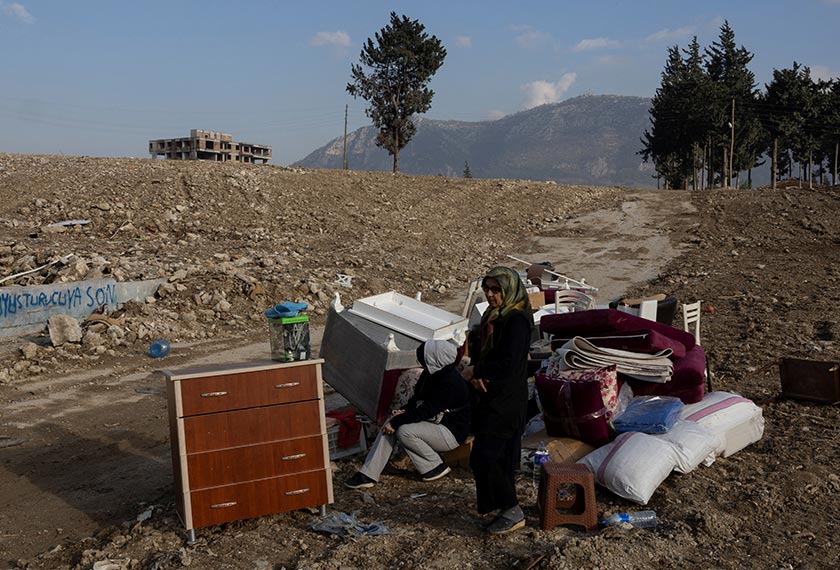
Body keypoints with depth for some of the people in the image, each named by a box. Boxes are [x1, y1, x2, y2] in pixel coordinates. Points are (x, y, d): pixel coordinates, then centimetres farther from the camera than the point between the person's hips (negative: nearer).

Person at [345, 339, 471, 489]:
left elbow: (427, 410, -27)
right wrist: (404, 410, -7)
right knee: (390, 424, -8)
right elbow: (417, 398, 14)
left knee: (404, 431, -26)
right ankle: (368, 474, -11)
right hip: (435, 421, 9)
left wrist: (396, 422, -23)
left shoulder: (451, 382, -26)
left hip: (452, 432, -9)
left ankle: (436, 467, -5)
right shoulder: (431, 374, 2)